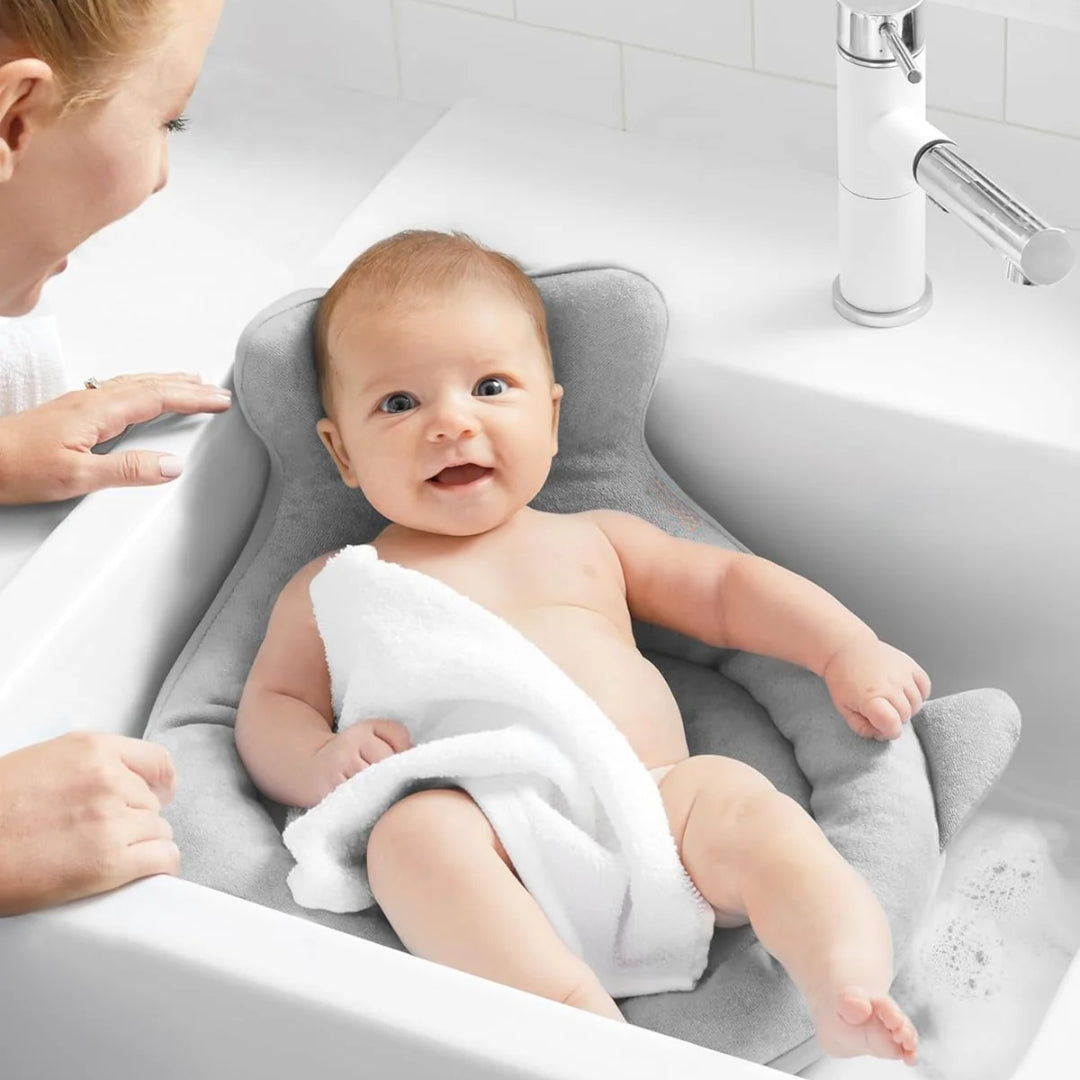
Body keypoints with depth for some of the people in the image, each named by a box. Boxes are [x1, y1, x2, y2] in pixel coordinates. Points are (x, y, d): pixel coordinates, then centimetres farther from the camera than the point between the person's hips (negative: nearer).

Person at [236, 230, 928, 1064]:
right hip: (492, 834, -3)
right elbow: (269, 708, 17)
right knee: (414, 831, -35)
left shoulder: (588, 543, 30)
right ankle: (582, 1016, -53)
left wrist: (850, 650, 14)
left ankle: (851, 995, -44)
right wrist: (321, 762, -7)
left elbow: (728, 587, 30)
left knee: (738, 799, -27)